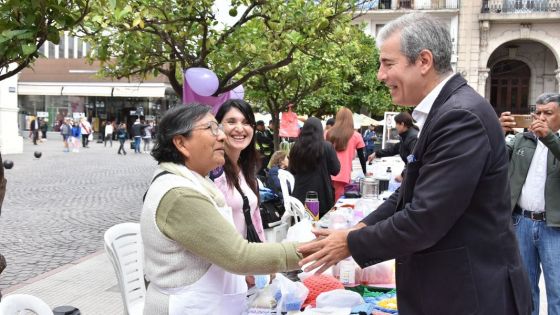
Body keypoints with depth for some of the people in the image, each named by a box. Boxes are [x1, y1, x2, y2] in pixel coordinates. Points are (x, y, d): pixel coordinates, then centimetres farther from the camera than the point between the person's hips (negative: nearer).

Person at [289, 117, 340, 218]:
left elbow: (291, 170, 13)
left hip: (300, 195, 3)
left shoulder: (296, 147, 1)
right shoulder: (327, 147, -9)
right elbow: (335, 170, -3)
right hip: (322, 196, -3)